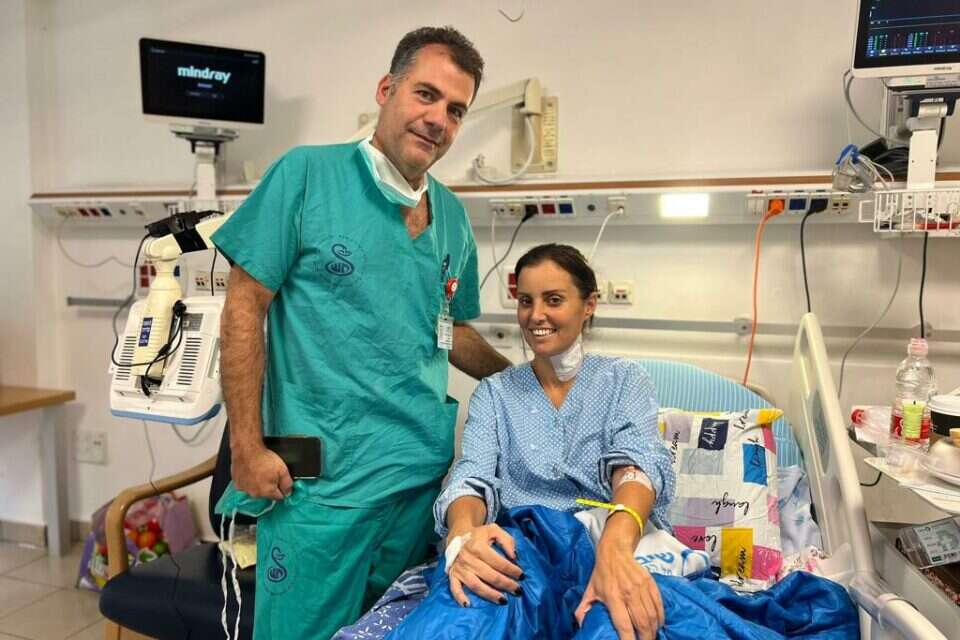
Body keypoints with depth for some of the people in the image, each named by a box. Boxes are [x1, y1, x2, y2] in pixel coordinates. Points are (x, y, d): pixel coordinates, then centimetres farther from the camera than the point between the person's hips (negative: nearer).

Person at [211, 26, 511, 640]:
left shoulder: (453, 216, 8)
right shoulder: (306, 175, -8)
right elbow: (245, 308, -8)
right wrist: (248, 448, -10)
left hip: (426, 472, 5)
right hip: (322, 477, -5)